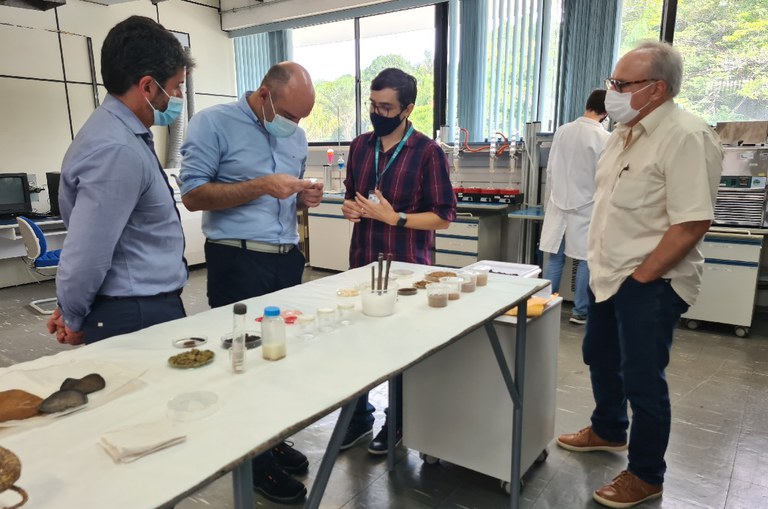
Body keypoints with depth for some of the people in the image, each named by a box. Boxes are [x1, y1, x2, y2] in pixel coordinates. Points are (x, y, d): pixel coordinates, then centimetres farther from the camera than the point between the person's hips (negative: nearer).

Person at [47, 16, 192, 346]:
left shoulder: (123, 135, 9)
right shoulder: (117, 150, -24)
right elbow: (86, 252, -24)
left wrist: (73, 309, 17)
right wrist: (74, 319, -6)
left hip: (149, 307, 9)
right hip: (136, 319, -9)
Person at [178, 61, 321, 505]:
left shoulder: (296, 135, 13)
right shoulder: (214, 123, -6)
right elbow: (193, 194, -13)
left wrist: (305, 198, -3)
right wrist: (262, 186, -19)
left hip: (288, 259, 6)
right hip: (238, 261, -6)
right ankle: (256, 461, 20)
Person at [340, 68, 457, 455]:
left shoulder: (428, 152, -11)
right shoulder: (360, 146, 6)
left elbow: (443, 217, -11)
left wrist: (394, 218, -21)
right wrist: (349, 207, -5)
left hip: (407, 268, -5)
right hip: (361, 263, 5)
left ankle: (398, 422, 32)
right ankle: (359, 417, 34)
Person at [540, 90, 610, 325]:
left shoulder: (562, 131, 2)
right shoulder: (604, 137, -11)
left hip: (559, 204, 4)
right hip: (586, 207, -4)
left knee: (555, 258, 10)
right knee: (585, 260, 7)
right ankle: (580, 311, 14)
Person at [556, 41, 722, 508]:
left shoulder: (685, 137, -19)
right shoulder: (626, 133, 9)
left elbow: (693, 223, -24)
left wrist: (640, 277, -19)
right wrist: (601, 261, 11)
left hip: (649, 284, -9)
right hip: (609, 276, 9)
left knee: (642, 380, 3)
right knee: (601, 358, 21)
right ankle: (608, 431, 45)